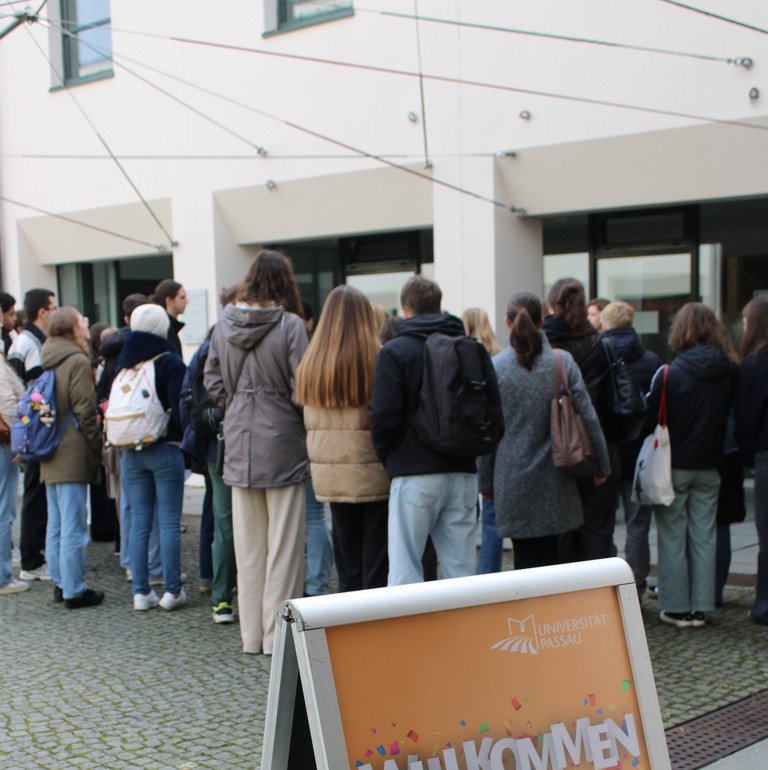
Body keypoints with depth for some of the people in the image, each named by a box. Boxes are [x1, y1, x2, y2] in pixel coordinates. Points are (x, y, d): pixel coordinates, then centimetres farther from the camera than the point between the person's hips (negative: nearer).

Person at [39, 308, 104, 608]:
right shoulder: (78, 361, -12)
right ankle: (74, 590, -2)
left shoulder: (47, 361, 13)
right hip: (73, 456, -9)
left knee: (55, 524, 14)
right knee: (73, 526, -5)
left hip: (51, 457, 9)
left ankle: (60, 583, 22)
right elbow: (85, 410, -15)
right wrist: (96, 446, -6)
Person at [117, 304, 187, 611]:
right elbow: (178, 407, -15)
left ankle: (141, 592, 9)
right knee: (169, 523, 0)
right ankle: (172, 591, 4)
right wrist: (183, 437, 0)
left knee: (138, 522, 8)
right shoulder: (170, 362, -9)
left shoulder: (124, 361, 7)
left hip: (131, 452, 5)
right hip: (165, 450, -5)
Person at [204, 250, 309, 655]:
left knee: (247, 543, 12)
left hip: (239, 443, 5)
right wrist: (307, 423, 3)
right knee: (283, 542, 4)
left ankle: (251, 635, 21)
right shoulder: (289, 325, -12)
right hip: (281, 443, -5)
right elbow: (301, 388, -14)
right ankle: (277, 633, 8)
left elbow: (212, 381, 6)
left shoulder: (224, 323, 3)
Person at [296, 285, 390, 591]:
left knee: (347, 567, 13)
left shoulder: (311, 364, 3)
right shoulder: (376, 361, -11)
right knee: (377, 566, 3)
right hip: (373, 474, -4)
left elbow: (308, 423, 9)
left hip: (329, 476, 4)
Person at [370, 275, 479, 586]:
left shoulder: (393, 352, -4)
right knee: (461, 570, 9)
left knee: (404, 571, 0)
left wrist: (388, 458, 5)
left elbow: (384, 417, -10)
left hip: (415, 474, -4)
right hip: (463, 472, 5)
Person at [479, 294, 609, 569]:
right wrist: (602, 465, 10)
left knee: (525, 559, 6)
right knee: (550, 557, 9)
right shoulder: (563, 362, -2)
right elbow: (588, 417, -1)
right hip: (554, 482, 1)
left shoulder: (495, 367, -5)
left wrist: (486, 482, 6)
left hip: (513, 481, -1)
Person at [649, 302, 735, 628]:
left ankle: (676, 607, 11)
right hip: (709, 467, 4)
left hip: (674, 467, -3)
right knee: (704, 536, 10)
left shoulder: (669, 374, -16)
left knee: (673, 538, 6)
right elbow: (732, 418, 6)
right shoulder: (729, 374, -4)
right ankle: (700, 607, 15)